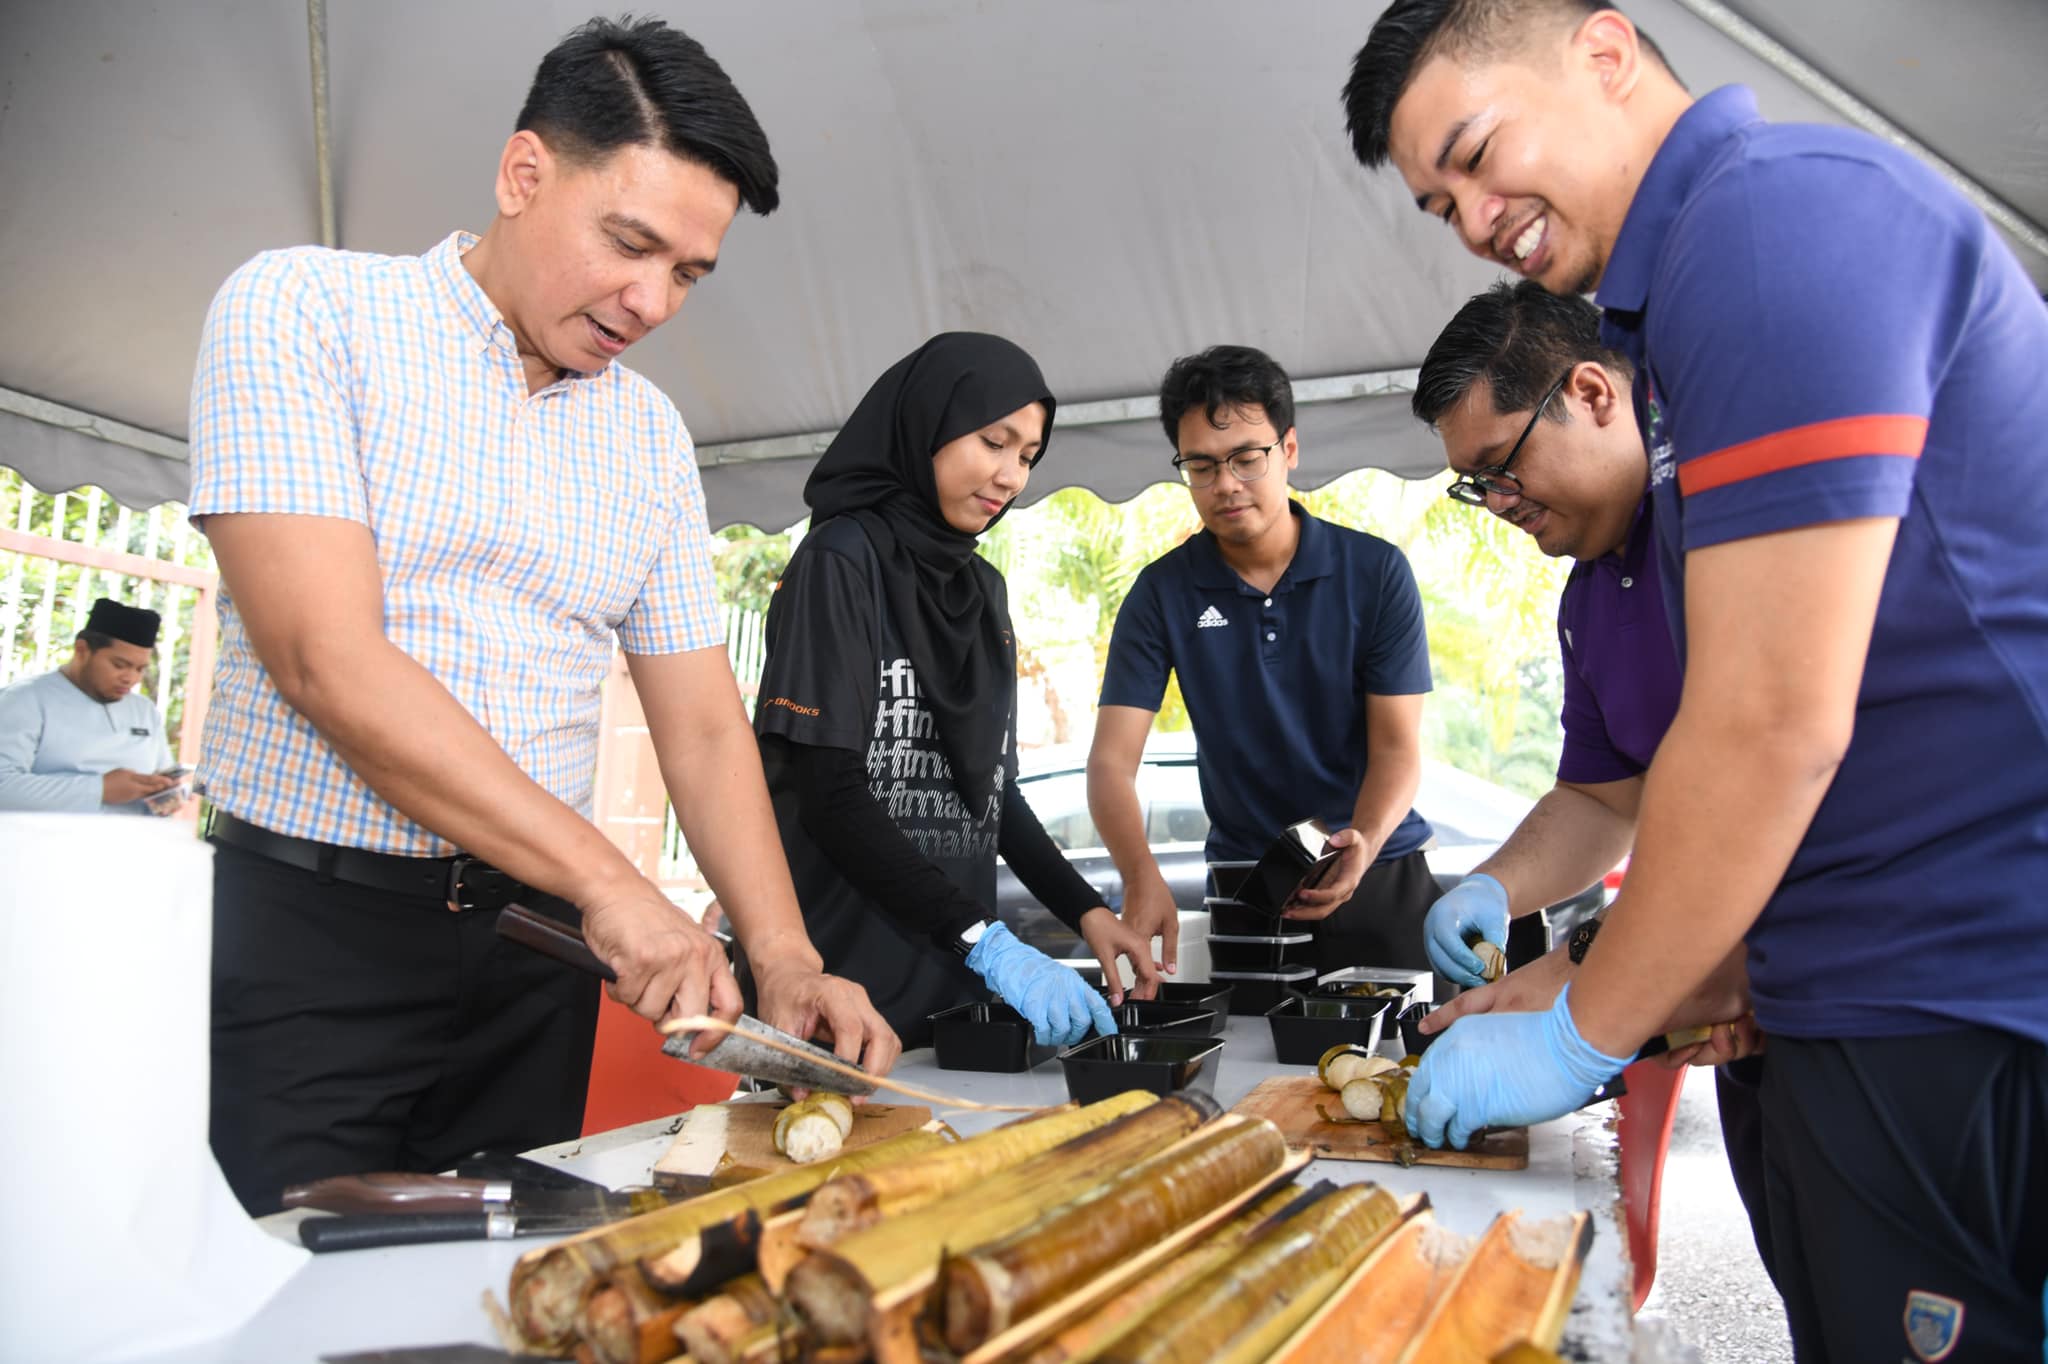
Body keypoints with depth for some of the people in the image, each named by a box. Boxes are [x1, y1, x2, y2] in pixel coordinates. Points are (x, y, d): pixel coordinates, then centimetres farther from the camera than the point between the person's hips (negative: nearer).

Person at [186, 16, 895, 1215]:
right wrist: (607, 880, -20)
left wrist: (786, 964, -5)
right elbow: (326, 660, -18)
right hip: (309, 930, -4)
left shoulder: (650, 432, 7)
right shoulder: (304, 309, -7)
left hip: (535, 945, 5)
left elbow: (703, 726, 7)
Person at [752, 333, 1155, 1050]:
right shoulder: (843, 561, -10)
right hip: (845, 980, -7)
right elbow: (828, 794, -18)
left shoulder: (985, 589, 12)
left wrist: (1086, 909, 2)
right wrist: (989, 943, -23)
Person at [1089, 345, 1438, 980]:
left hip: (1378, 873, 0)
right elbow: (1112, 758, -13)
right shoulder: (1164, 592, -6)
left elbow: (1397, 746, -9)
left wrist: (1362, 843, -29)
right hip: (1243, 884, 0)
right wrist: (1142, 876, -32)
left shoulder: (1377, 571, -7)